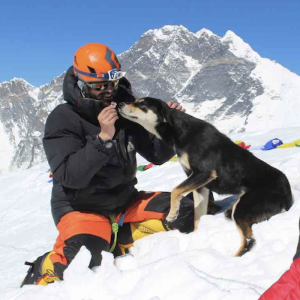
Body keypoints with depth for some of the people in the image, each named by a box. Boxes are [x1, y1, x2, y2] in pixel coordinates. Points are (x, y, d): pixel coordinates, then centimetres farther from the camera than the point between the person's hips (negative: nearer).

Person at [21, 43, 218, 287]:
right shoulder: (63, 119, -14)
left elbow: (157, 155, 6)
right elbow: (71, 176, -24)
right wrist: (103, 138, -34)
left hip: (125, 200, 6)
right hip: (82, 206, -5)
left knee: (185, 212, -9)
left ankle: (117, 241, -1)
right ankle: (42, 270, 0)